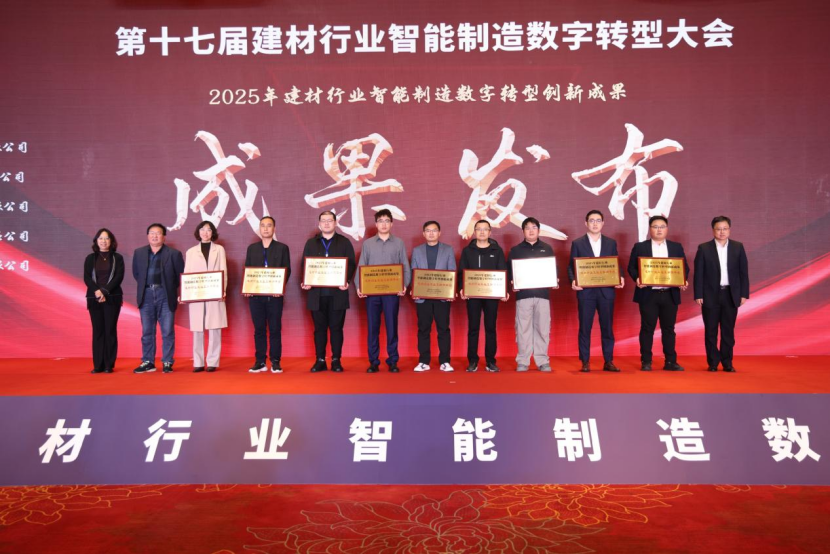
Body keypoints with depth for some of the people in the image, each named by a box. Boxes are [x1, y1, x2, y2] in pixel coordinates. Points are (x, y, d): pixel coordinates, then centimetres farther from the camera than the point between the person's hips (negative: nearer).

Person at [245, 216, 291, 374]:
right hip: (255, 295, 2)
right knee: (259, 329, 5)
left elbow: (287, 270, 1)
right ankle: (260, 362, 10)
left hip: (274, 295, -2)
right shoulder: (252, 248, 13)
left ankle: (275, 362, 6)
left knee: (275, 329, 1)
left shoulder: (282, 248, 6)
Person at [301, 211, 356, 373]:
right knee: (319, 328, 5)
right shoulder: (311, 243, 13)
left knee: (336, 327, 2)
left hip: (337, 293, -2)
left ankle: (336, 361, 9)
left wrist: (347, 281, -14)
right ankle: (320, 361, 11)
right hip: (316, 293, 2)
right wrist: (305, 282, -7)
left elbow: (351, 264, 3)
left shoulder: (344, 242, 8)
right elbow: (304, 265, 10)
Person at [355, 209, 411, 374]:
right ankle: (373, 362, 10)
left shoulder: (399, 243, 8)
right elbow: (361, 267, 7)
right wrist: (358, 286, -7)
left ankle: (393, 361, 10)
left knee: (392, 326, 2)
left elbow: (405, 267, 5)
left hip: (392, 291, -1)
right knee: (372, 327, 3)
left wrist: (404, 285, -10)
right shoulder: (367, 243, 10)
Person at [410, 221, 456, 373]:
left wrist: (451, 292, -10)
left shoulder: (448, 250, 7)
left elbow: (452, 273, 3)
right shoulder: (416, 251, 10)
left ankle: (444, 361, 7)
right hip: (422, 296, 1)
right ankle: (424, 361, 10)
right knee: (423, 329, 4)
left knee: (443, 329, 1)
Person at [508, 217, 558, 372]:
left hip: (542, 294, 1)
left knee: (543, 328, 1)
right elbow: (510, 271, 6)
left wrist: (555, 282, -6)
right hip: (523, 294, -1)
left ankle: (543, 361, 8)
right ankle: (523, 361, 5)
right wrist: (512, 283, -12)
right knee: (523, 328, -1)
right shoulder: (516, 250, 9)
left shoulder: (547, 248, 12)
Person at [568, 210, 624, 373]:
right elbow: (571, 267, 2)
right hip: (585, 291, -2)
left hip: (606, 291, 2)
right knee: (585, 328, 1)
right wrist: (573, 281, -15)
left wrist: (620, 278, -9)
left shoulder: (611, 243, 11)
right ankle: (585, 362, 8)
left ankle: (608, 361, 13)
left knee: (607, 327, 5)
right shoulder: (577, 243, 5)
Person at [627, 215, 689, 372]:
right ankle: (646, 362, 8)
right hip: (648, 294, -2)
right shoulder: (640, 247, 4)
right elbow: (632, 267, 3)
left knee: (669, 328, 7)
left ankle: (670, 361, 14)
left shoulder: (677, 247, 11)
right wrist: (637, 278, -16)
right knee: (647, 328, 1)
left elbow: (684, 267, 11)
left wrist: (684, 281, -8)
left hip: (670, 294, 2)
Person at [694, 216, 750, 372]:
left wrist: (744, 294, 0)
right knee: (711, 331, 4)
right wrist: (698, 295, -8)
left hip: (731, 295, 1)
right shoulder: (704, 248, -1)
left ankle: (727, 363, 14)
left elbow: (743, 272, 5)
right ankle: (713, 363, 12)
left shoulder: (738, 247, 5)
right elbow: (698, 274, -2)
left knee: (728, 330, 6)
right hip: (710, 295, -1)